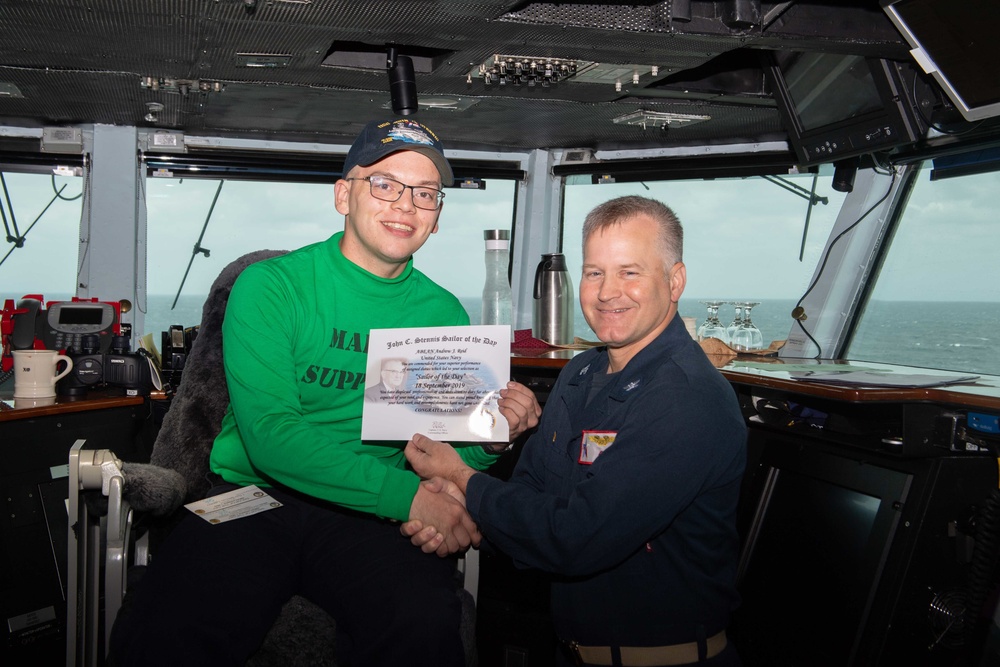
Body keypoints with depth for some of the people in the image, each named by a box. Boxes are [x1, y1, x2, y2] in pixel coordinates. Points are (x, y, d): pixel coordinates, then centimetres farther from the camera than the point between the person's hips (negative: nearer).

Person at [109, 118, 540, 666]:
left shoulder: (443, 312, 9)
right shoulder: (271, 286, -3)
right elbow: (269, 434, -15)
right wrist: (407, 495, -22)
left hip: (368, 518, 2)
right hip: (255, 497, -1)